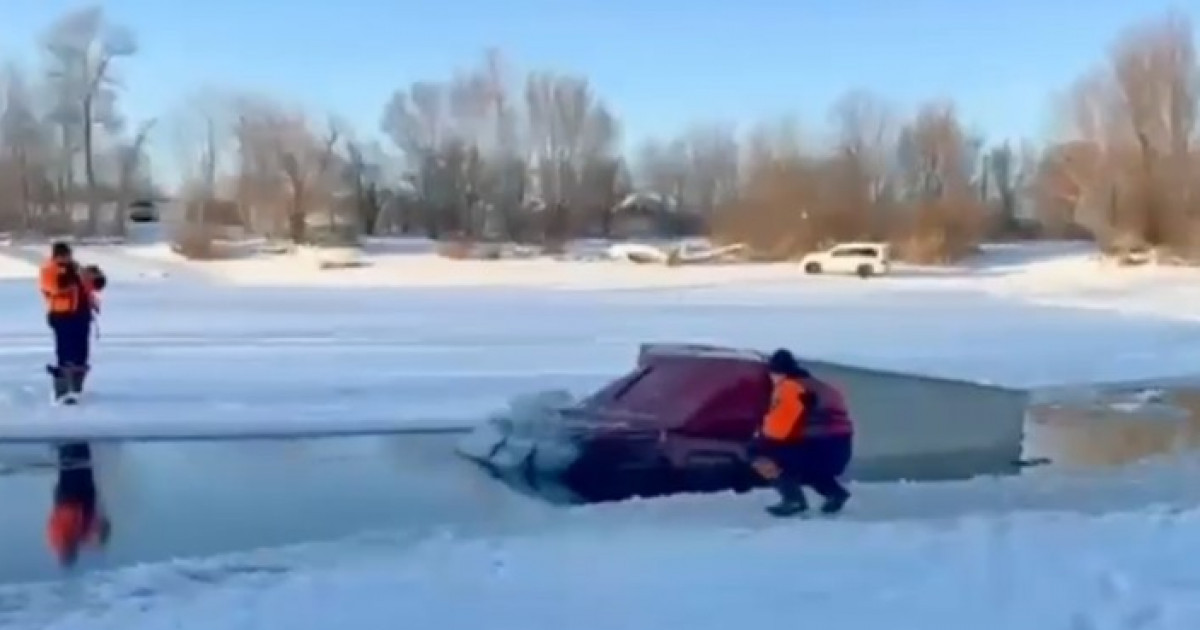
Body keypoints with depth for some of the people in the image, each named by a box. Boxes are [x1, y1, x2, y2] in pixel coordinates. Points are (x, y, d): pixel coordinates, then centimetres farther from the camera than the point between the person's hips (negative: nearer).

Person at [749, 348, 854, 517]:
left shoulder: (788, 389, -4)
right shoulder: (818, 387, 23)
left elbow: (778, 428, -12)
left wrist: (761, 435, 8)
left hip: (819, 450, -9)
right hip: (840, 452, 9)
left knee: (759, 452, 0)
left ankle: (794, 499, -6)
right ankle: (835, 491, 23)